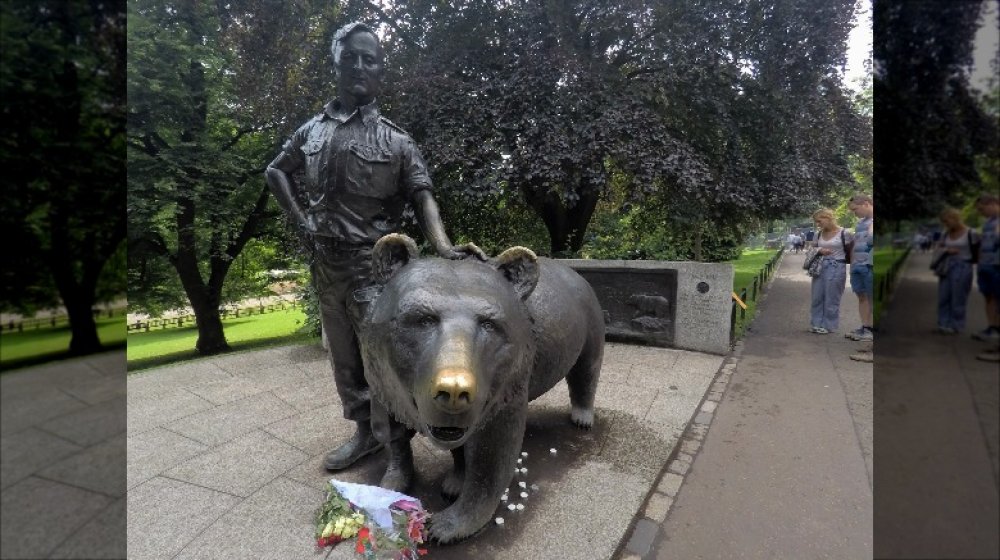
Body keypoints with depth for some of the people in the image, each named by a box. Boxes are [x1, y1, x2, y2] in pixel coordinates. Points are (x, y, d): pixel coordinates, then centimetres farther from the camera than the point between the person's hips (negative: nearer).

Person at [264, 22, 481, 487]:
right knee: (344, 358, 16)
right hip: (326, 266, 6)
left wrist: (443, 247, -31)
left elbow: (422, 198, -13)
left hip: (374, 266, -5)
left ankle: (400, 451, 12)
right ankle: (365, 432, 35)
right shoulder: (312, 130, 9)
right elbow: (276, 172, 22)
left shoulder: (396, 141, -4)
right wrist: (299, 218, 7)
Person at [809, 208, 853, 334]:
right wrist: (819, 251, -5)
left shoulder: (844, 233, -7)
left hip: (836, 268, -5)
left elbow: (850, 252, 1)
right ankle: (817, 323, 18)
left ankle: (829, 326, 12)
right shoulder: (818, 234, 7)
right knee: (817, 297, 8)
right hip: (819, 267, 5)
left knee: (831, 299, 2)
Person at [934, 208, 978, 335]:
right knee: (943, 296, 2)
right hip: (946, 267, 5)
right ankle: (944, 323, 7)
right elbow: (939, 248, 14)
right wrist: (947, 250, -4)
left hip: (962, 267, -5)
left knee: (958, 297, -1)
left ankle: (956, 325, 7)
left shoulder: (970, 233, -6)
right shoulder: (946, 234, 8)